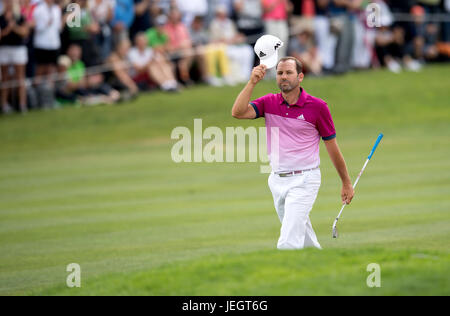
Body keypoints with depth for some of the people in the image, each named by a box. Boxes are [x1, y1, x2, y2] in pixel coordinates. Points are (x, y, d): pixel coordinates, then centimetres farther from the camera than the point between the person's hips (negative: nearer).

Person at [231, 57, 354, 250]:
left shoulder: (317, 106, -6)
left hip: (304, 180, -5)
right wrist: (252, 82, -20)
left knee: (289, 242, -16)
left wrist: (346, 183, 8)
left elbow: (332, 147, 2)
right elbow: (238, 112, -12)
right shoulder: (269, 103, 4)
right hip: (277, 181, 5)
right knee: (304, 238, 15)